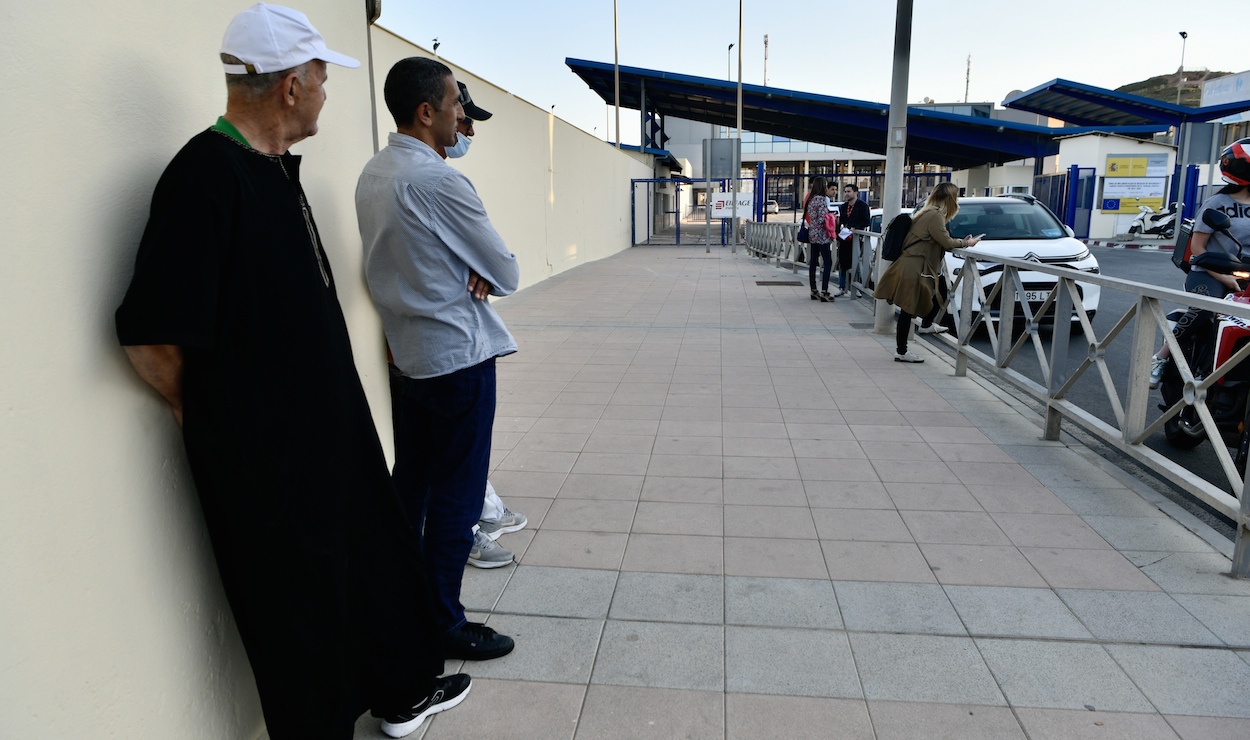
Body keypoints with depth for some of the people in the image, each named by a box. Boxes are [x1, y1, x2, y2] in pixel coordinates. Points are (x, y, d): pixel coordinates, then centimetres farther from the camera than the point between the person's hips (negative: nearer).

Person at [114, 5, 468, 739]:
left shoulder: (276, 166, 8)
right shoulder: (207, 174, -21)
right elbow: (151, 336, -23)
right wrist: (216, 414, -7)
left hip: (329, 424, 9)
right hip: (262, 453, -9)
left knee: (380, 556, 21)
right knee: (301, 607, 9)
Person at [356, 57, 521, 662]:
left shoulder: (372, 175, 8)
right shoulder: (437, 181, -19)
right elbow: (507, 273, -13)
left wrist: (470, 271, -1)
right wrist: (487, 274, 7)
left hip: (404, 355, 9)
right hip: (457, 355, -9)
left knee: (410, 486, 18)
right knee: (456, 497, 3)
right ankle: (443, 624, 16)